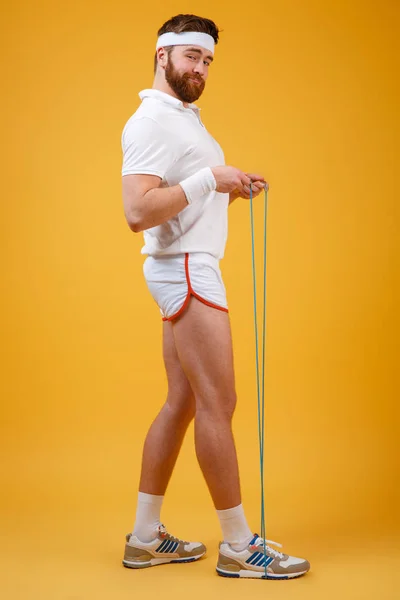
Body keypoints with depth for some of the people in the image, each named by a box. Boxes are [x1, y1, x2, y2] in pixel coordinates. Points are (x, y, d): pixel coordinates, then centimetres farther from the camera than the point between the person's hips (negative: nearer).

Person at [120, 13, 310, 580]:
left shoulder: (186, 117, 21)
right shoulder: (151, 122, -11)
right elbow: (138, 211, -22)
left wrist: (232, 189, 8)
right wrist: (208, 179, -23)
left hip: (193, 269, 10)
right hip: (184, 269, -10)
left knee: (182, 404, 9)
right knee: (217, 402, -8)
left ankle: (146, 537, 15)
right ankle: (239, 545, 0)